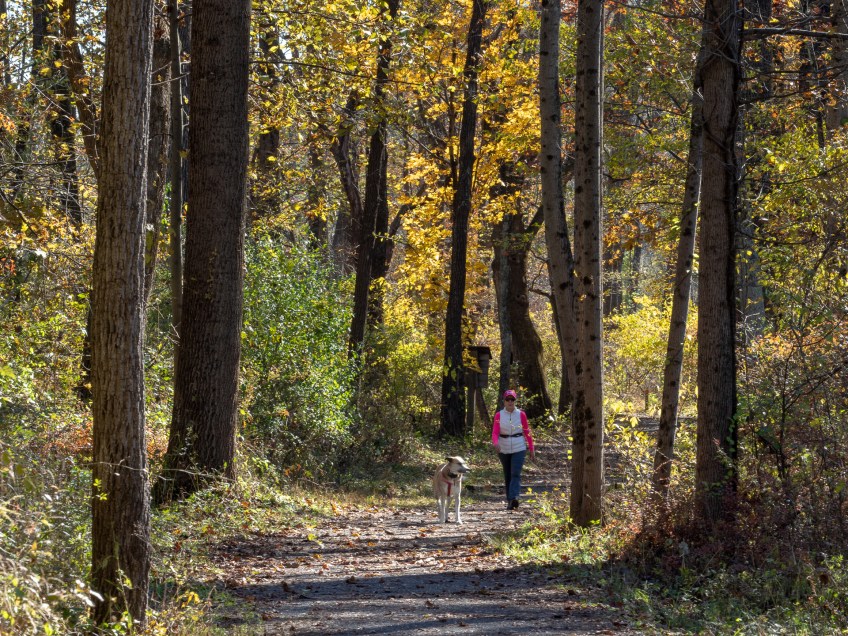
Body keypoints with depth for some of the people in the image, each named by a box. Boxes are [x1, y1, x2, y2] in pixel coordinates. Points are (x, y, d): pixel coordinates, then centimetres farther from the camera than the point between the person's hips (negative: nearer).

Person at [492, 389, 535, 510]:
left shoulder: (521, 414, 1)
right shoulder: (499, 415, 1)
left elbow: (527, 432, 7)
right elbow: (495, 432, -9)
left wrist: (531, 449, 6)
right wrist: (496, 443, -30)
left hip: (519, 449, -1)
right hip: (504, 449, 2)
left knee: (516, 474, -17)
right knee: (507, 476, 9)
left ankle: (514, 498, -30)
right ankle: (509, 501, 17)